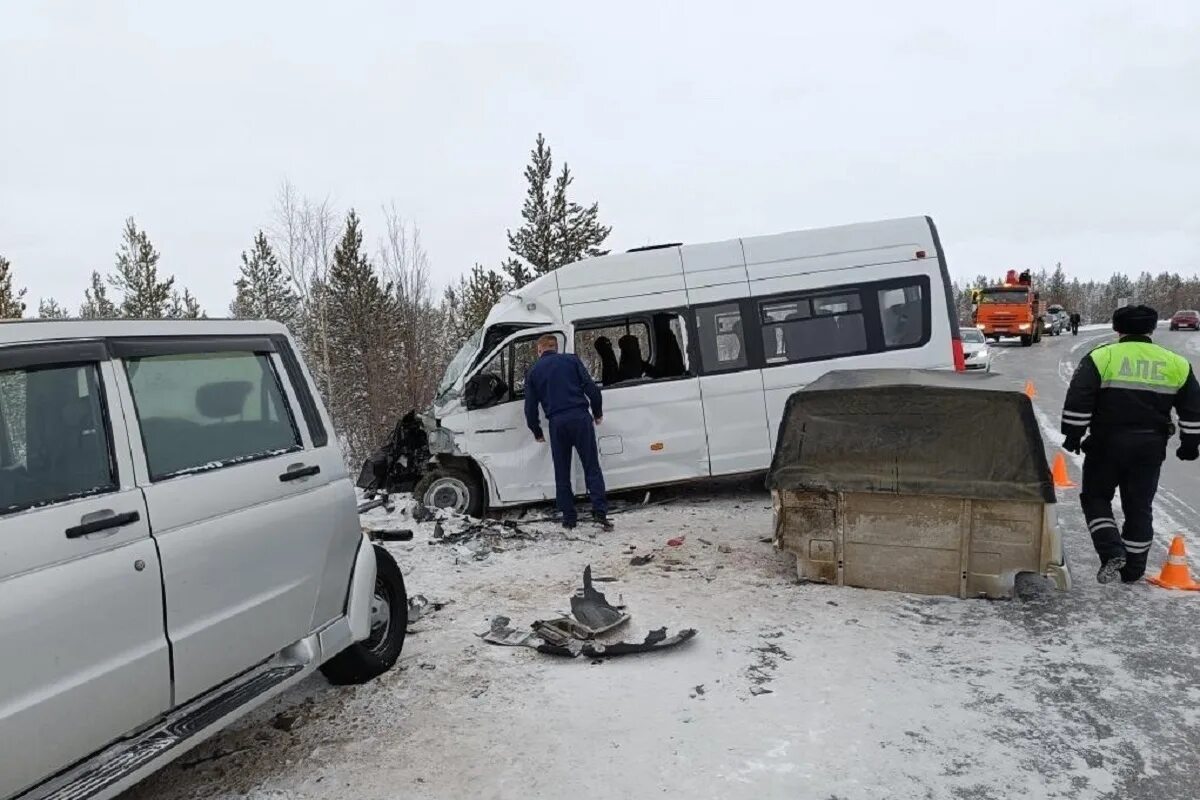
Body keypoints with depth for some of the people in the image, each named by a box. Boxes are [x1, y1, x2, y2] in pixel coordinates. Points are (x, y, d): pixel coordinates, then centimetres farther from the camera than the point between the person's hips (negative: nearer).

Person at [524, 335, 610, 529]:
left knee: (562, 473, 11)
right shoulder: (571, 359, 8)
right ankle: (600, 511, -7)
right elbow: (591, 387, 0)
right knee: (592, 467, 4)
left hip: (557, 423, 1)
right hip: (580, 418, -1)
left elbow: (530, 407, 13)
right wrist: (598, 413, 12)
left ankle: (568, 517, 12)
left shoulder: (533, 371, 13)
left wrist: (537, 432, 25)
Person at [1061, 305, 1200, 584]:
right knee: (1139, 507, 13)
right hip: (1150, 447, 3)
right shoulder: (1176, 364, 7)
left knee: (1095, 497, 11)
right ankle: (1133, 570, 20)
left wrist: (1073, 435, -5)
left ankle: (1112, 552, -7)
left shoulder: (1101, 357, -5)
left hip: (1108, 443, -3)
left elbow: (1078, 400, -12)